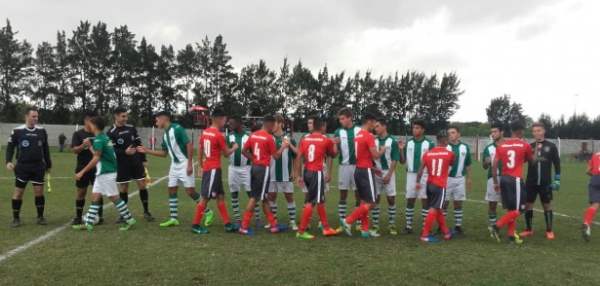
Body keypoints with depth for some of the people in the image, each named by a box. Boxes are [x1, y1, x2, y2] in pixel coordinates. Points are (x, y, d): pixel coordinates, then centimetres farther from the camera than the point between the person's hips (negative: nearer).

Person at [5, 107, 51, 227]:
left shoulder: (42, 131, 4)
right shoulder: (17, 131, -4)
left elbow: (46, 149, 12)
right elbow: (10, 147, 2)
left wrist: (48, 164, 14)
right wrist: (8, 161, -12)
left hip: (38, 167, 2)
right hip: (22, 167, -2)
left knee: (39, 192, 4)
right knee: (18, 192, 2)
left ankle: (40, 217, 15)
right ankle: (16, 218, 15)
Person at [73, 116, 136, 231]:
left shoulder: (99, 138, -15)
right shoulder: (104, 136, 13)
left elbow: (96, 158, -19)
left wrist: (82, 172, -18)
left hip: (106, 173, -10)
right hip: (102, 173, 10)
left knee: (114, 197, -3)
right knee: (95, 197, 9)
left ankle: (129, 220, 5)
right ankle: (88, 223, 11)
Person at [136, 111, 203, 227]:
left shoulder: (177, 129, -15)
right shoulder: (165, 135, 11)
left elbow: (190, 145, -19)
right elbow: (164, 153, 18)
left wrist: (190, 164, -21)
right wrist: (146, 151, 13)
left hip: (184, 164, -9)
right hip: (174, 165, 9)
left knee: (190, 191, -8)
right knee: (171, 190, 6)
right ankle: (173, 219, 12)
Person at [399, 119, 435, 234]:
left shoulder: (429, 144, -1)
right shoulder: (408, 143, 7)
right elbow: (403, 161, 7)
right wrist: (401, 150, -7)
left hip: (425, 175, -2)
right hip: (411, 174, 2)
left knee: (425, 200, 2)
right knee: (410, 200, 6)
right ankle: (408, 225, 14)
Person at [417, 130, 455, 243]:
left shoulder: (428, 153, 2)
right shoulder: (450, 154, -3)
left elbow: (421, 169, -2)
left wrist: (418, 182, 5)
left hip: (429, 184, 5)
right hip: (440, 186, -5)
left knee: (438, 208, 16)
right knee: (434, 209, -4)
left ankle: (446, 232, 28)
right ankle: (425, 235, -5)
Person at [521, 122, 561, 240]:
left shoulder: (551, 146, 0)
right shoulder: (529, 146, 5)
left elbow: (557, 164, 2)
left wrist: (557, 179, -3)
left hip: (545, 183, -2)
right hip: (531, 182, 2)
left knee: (547, 205, 6)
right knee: (528, 204, 4)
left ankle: (549, 231, 16)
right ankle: (529, 229, 16)